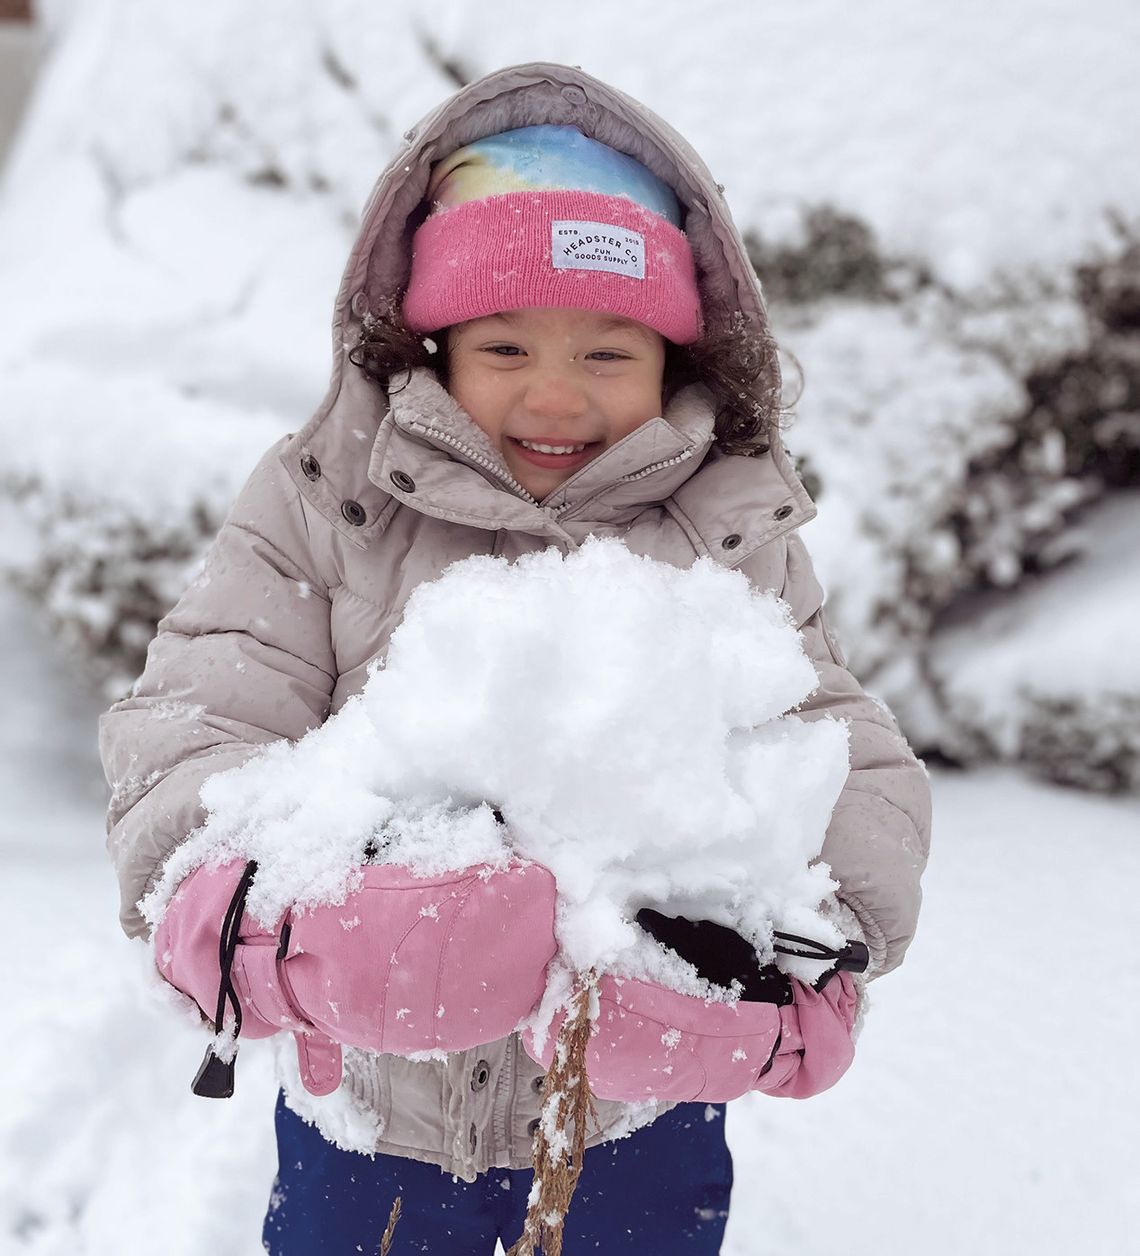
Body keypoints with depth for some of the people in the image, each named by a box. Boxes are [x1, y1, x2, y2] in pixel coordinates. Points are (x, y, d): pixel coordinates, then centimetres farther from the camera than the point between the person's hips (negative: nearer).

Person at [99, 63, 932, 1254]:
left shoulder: (734, 535, -5)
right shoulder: (320, 509, -8)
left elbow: (858, 775, -10)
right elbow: (184, 736, -18)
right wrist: (282, 919, -40)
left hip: (642, 1118, 1)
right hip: (367, 1120, 0)